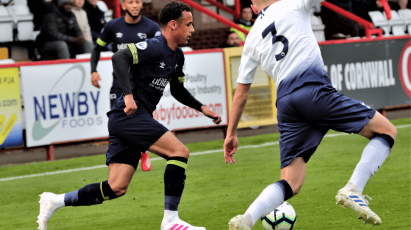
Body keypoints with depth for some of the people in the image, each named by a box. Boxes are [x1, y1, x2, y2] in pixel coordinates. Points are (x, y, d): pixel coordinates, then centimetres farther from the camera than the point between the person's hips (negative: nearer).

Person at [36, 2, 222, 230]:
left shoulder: (177, 56, 17)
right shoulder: (154, 47, -12)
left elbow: (178, 90, 31)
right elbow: (119, 58, -26)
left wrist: (202, 108, 21)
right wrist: (128, 94, -33)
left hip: (136, 120, 10)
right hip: (129, 115, -10)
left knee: (116, 188, 3)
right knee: (179, 152, -17)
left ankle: (55, 201, 11)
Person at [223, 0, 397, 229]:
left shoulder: (252, 39, 23)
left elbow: (241, 92, 26)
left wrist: (231, 133, 32)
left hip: (285, 102, 5)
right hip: (313, 88, -5)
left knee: (291, 184, 7)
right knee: (387, 131, 5)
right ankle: (353, 190, -13)